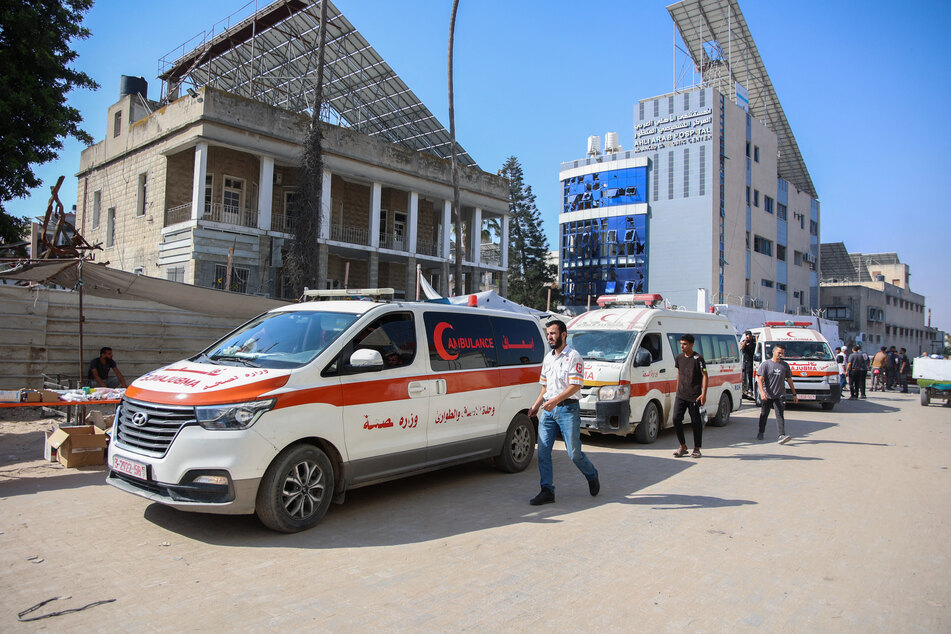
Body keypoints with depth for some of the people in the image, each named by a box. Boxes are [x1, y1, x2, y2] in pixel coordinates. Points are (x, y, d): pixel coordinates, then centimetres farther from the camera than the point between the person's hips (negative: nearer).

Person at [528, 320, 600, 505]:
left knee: (574, 452, -1)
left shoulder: (573, 356, -7)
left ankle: (592, 476, 27)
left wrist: (555, 400, -25)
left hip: (567, 409, -6)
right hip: (548, 410, 7)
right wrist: (536, 406, 13)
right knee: (543, 451, -1)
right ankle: (547, 491, 6)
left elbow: (575, 386, -15)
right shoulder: (548, 358, 17)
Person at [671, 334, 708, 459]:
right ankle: (683, 446, 9)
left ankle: (697, 449, 16)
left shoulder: (698, 359, -6)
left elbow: (705, 376, -6)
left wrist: (704, 394, -13)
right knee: (676, 419, -5)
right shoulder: (679, 358, 10)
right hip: (681, 396, 5)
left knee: (696, 422, 3)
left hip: (695, 396, -5)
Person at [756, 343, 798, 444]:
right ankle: (761, 433, 27)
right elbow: (760, 379, -7)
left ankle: (782, 435, -17)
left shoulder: (785, 365, 10)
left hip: (780, 395, 1)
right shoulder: (765, 364, -1)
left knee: (780, 415, -10)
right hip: (767, 396, -1)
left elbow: (789, 380, 17)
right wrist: (762, 392, -20)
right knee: (764, 414, 10)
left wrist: (794, 394, 16)